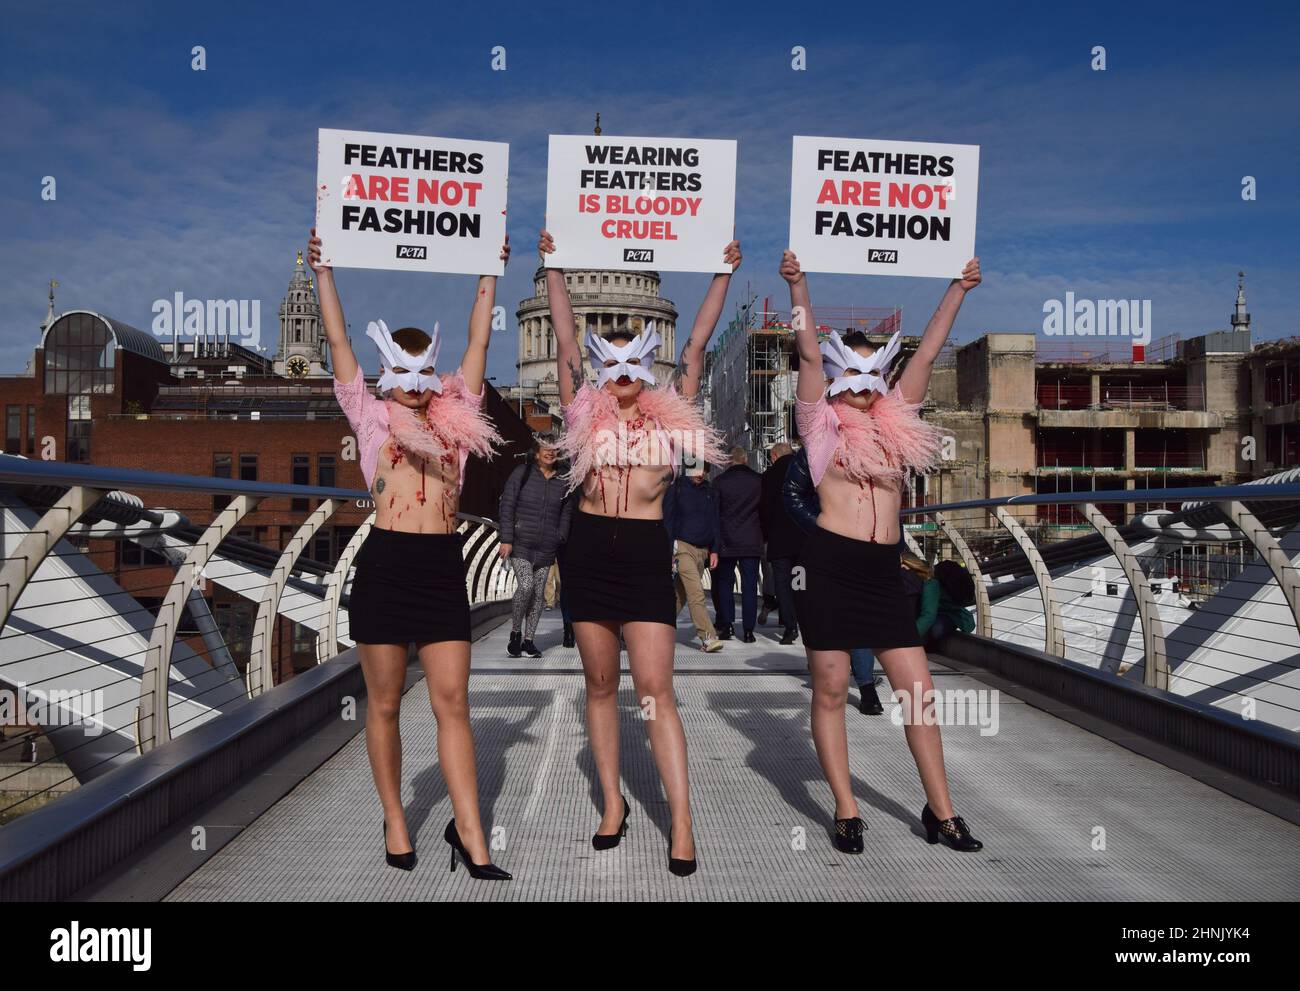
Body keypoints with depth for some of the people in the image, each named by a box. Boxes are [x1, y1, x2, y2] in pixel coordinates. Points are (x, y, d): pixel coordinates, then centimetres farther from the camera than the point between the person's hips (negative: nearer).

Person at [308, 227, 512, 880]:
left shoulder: (455, 416, 13)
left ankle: (469, 834, 2)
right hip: (386, 563, -1)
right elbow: (338, 342, 9)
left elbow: (478, 342, 17)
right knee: (384, 704, 7)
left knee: (452, 702, 0)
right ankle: (395, 822, 21)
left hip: (443, 564, 1)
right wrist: (323, 273, 11)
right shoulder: (372, 418, 9)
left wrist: (489, 275, 21)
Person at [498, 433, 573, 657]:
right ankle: (515, 633, 5)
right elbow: (507, 506, -2)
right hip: (520, 544, -3)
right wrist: (506, 539, -8)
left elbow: (566, 514, 15)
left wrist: (562, 544, 7)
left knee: (539, 592, 3)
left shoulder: (563, 480, 8)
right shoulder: (522, 473, 0)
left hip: (547, 548, 3)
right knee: (526, 586, -16)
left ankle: (528, 640, 14)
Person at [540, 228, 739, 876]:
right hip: (589, 548, 2)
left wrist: (724, 274, 11)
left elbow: (697, 342, 8)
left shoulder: (671, 412, 6)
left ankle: (681, 822, -1)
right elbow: (565, 340, 8)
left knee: (655, 689, -6)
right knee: (600, 684, 9)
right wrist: (553, 269, 10)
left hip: (646, 552, -2)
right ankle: (612, 803, 22)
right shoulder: (584, 410, 7)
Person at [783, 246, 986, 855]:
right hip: (828, 564, -4)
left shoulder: (896, 418, 15)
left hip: (883, 570, 5)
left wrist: (958, 290, 20)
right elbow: (808, 353, -7)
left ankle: (940, 811, 16)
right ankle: (846, 812, 14)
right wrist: (797, 288, -15)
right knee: (830, 690, 2)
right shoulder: (821, 422, 2)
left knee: (919, 690, 4)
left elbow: (927, 352, 17)